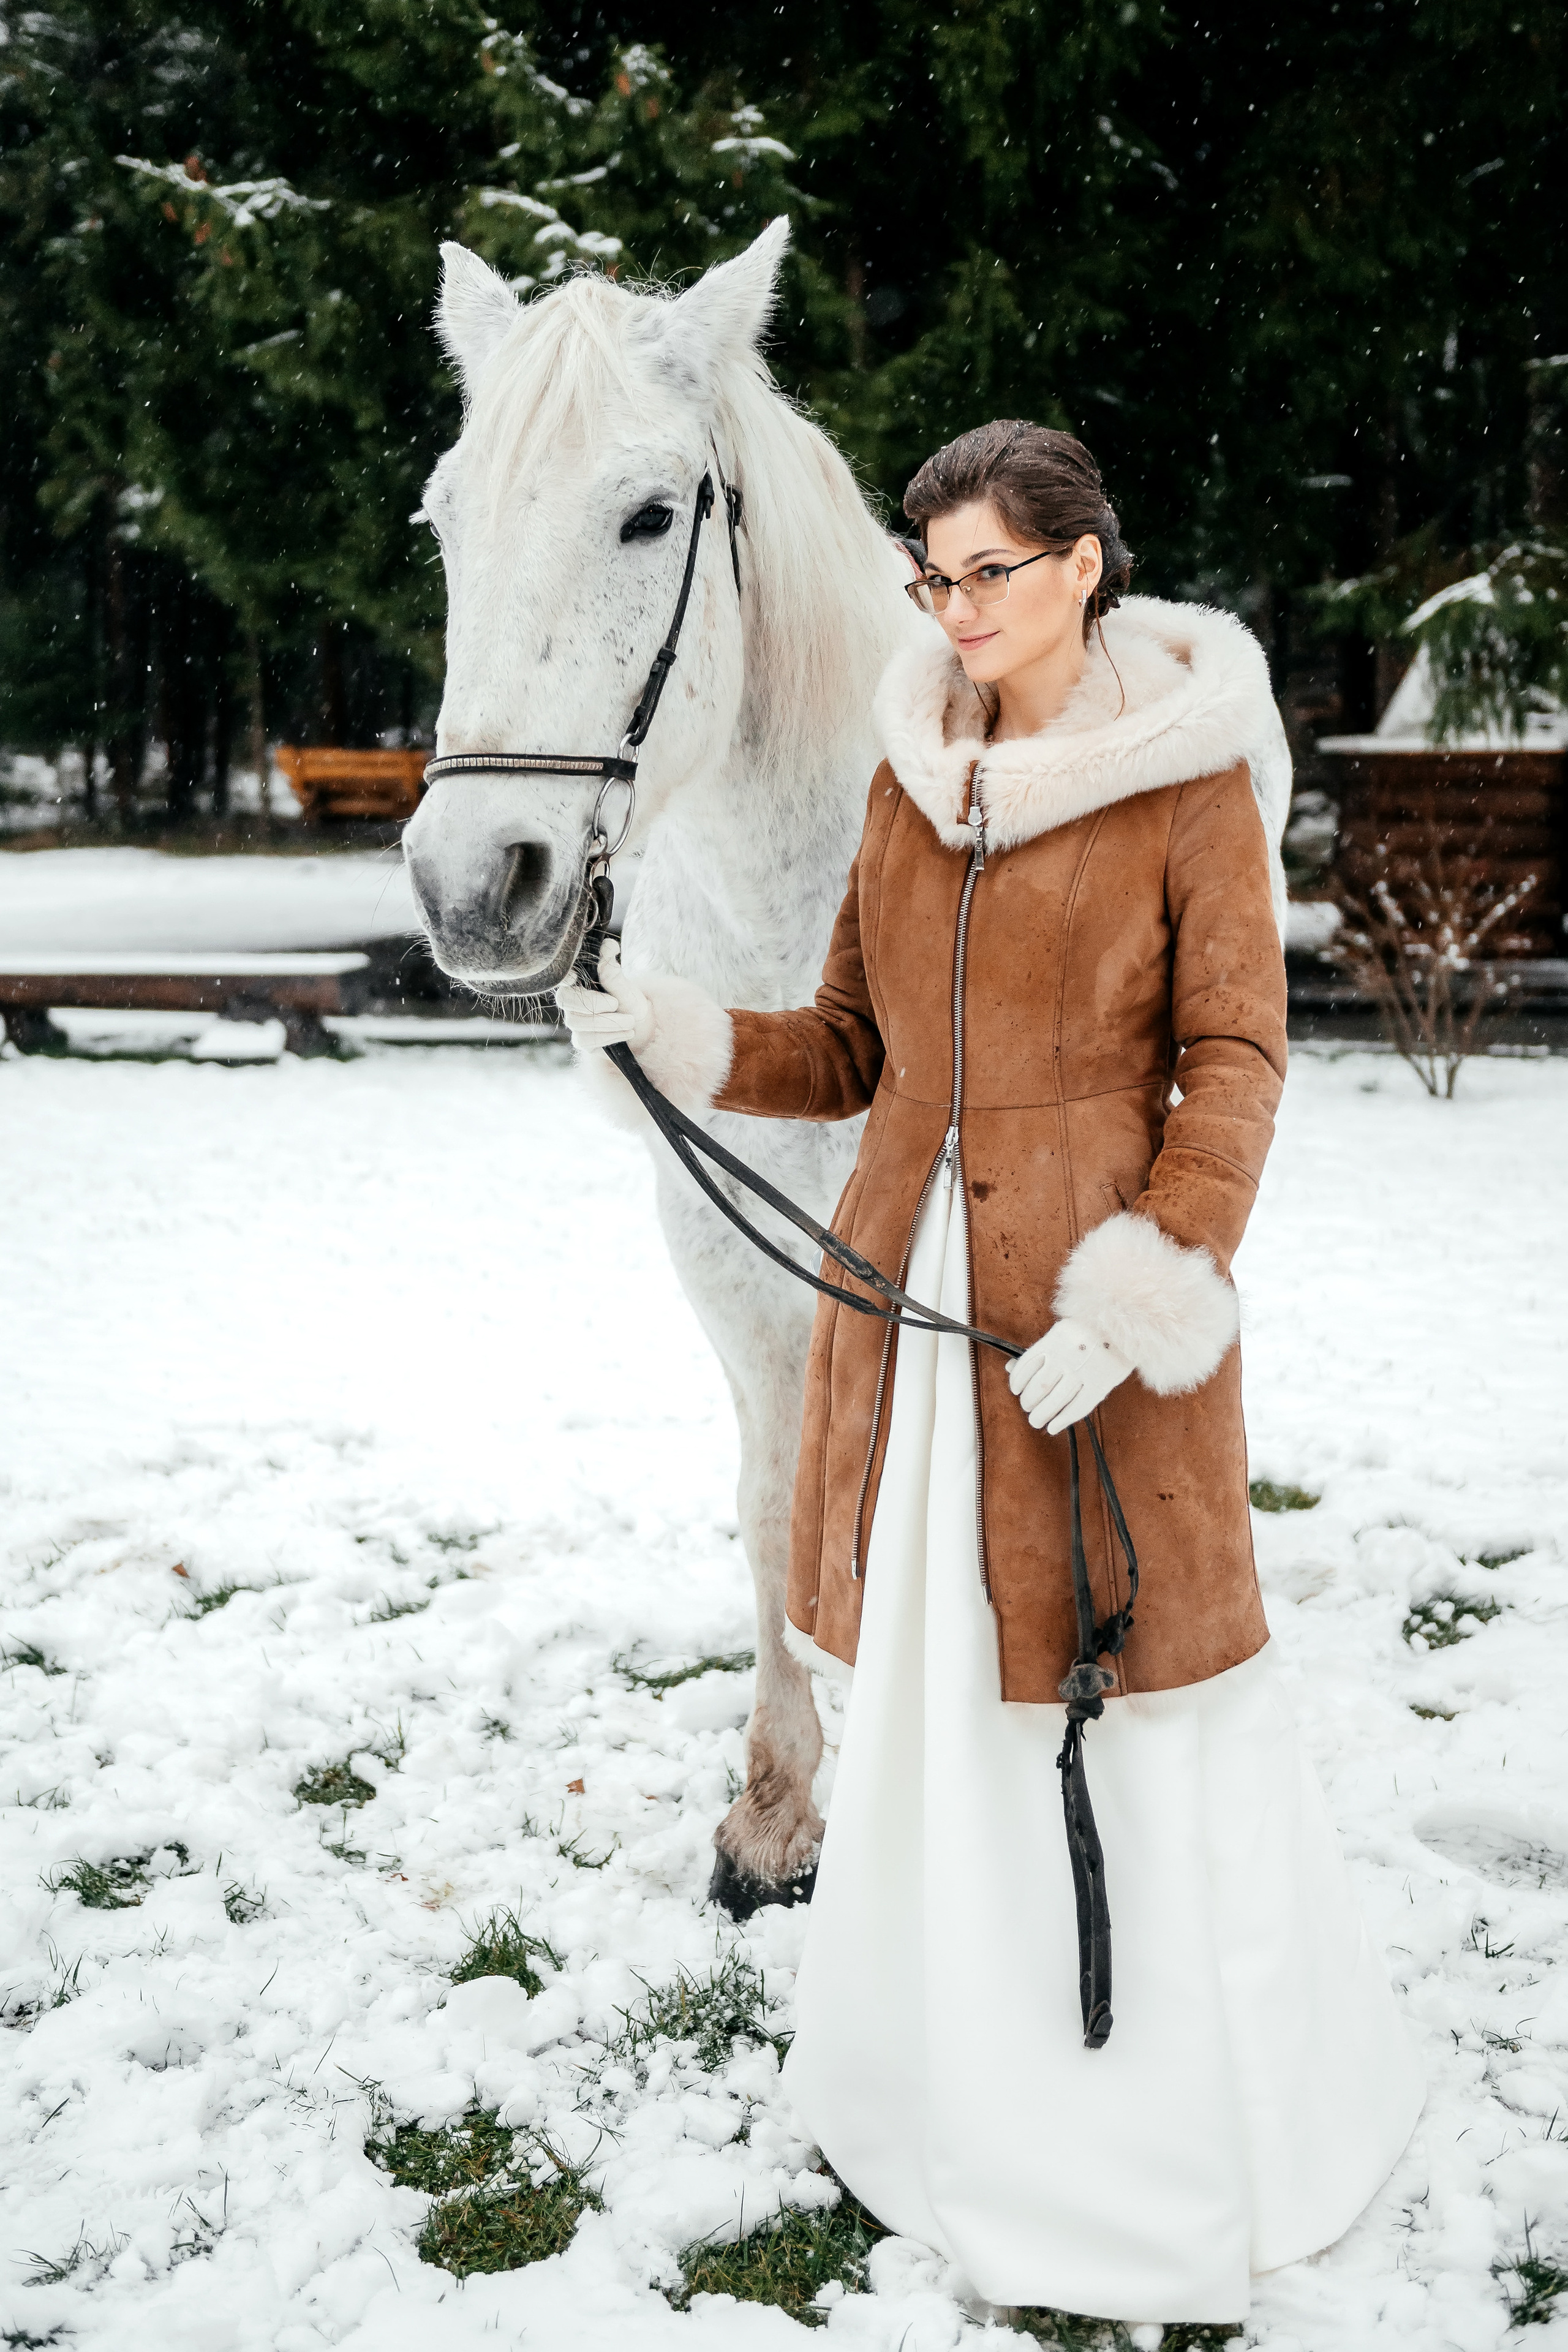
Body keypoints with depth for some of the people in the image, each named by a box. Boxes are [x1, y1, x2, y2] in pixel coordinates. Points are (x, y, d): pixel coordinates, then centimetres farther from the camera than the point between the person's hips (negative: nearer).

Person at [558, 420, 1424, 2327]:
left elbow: (1235, 1061, -9)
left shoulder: (1187, 771, -5)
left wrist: (1151, 1284, -21)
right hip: (910, 1272, 6)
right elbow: (854, 1052, 12)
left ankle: (1197, 2156, 20)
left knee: (1132, 1686, 1)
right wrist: (674, 1039, -4)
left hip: (1102, 1286, -6)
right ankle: (953, 2107, 34)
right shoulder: (913, 772, 11)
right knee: (923, 1684, 14)